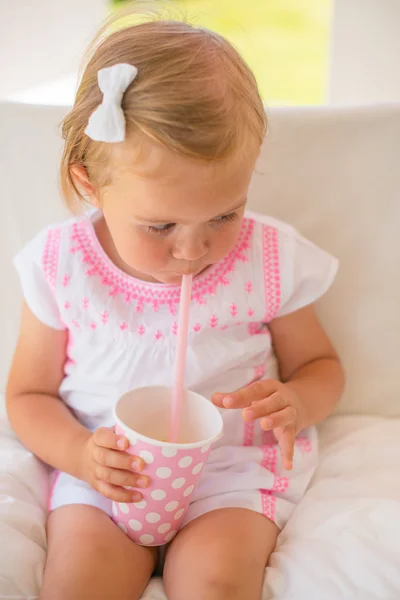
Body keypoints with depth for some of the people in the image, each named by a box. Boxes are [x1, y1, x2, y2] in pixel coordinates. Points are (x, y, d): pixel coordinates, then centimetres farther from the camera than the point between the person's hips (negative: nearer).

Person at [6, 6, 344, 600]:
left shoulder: (270, 260, -9)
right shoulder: (62, 267, -8)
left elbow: (321, 366, 7)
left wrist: (295, 402, -17)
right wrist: (79, 454, -17)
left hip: (233, 466, 0)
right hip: (104, 467, 1)